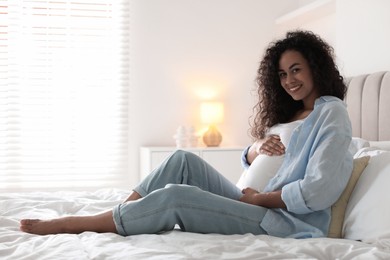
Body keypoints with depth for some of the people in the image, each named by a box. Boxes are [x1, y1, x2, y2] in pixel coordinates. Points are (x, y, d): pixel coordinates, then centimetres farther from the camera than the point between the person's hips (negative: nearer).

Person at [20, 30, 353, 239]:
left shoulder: (331, 112, -8)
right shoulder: (290, 113, 19)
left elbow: (317, 192, -20)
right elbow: (250, 159, 20)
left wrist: (259, 197, -10)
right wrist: (259, 146, -4)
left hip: (290, 222, -8)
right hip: (264, 206, 8)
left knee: (176, 197, -22)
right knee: (184, 160, -4)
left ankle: (71, 224, -11)